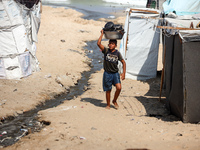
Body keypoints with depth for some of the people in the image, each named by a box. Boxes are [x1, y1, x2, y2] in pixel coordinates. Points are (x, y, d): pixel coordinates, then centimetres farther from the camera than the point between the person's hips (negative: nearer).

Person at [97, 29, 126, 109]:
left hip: (115, 73, 1)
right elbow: (98, 43, -20)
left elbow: (123, 62, 4)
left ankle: (114, 101, 10)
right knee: (108, 90, 8)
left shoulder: (117, 53, -2)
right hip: (107, 74, 0)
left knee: (119, 88, -16)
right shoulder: (106, 51, -5)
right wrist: (102, 34, -15)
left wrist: (123, 73, -4)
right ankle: (108, 104, 26)